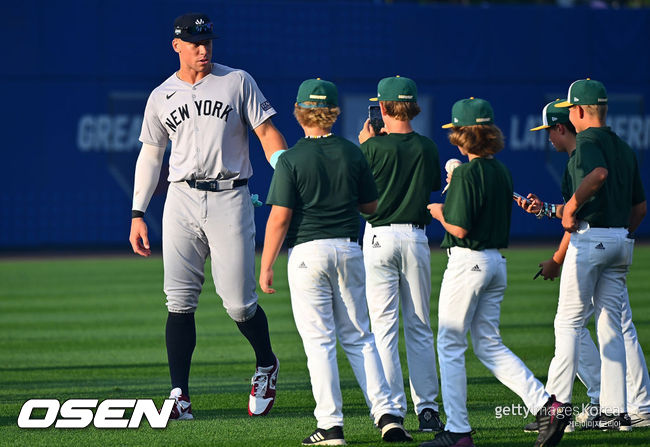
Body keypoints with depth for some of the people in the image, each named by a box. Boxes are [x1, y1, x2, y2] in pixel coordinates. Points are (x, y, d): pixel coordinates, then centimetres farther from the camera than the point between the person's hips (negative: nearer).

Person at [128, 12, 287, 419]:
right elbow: (150, 156, 16)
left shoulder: (237, 82, 5)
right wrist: (138, 215, 9)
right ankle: (180, 397, -5)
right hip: (182, 200, 2)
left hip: (229, 198, -2)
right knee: (179, 301, -6)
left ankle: (266, 366, 25)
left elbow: (267, 133, 1)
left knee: (239, 304, -4)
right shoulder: (161, 97, 12)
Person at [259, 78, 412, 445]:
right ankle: (387, 414, 3)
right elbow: (371, 205, 11)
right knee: (359, 337, 12)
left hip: (308, 252, -4)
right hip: (349, 250, 4)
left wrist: (266, 266, -5)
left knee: (319, 340, -1)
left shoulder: (292, 160, -9)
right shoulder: (352, 154, 3)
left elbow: (280, 218, -11)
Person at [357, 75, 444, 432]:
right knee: (419, 326, 10)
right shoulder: (427, 148, 0)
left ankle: (393, 409, -6)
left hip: (380, 237, -3)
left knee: (384, 326, -1)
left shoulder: (373, 147, -10)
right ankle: (427, 408, 8)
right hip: (416, 238, 3)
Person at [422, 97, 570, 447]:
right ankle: (547, 405, 0)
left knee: (450, 344, 1)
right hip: (496, 260, 8)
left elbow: (459, 228, -19)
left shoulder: (466, 173, -15)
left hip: (468, 261, -8)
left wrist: (440, 212, 1)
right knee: (489, 345, 13)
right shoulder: (502, 172, 10)